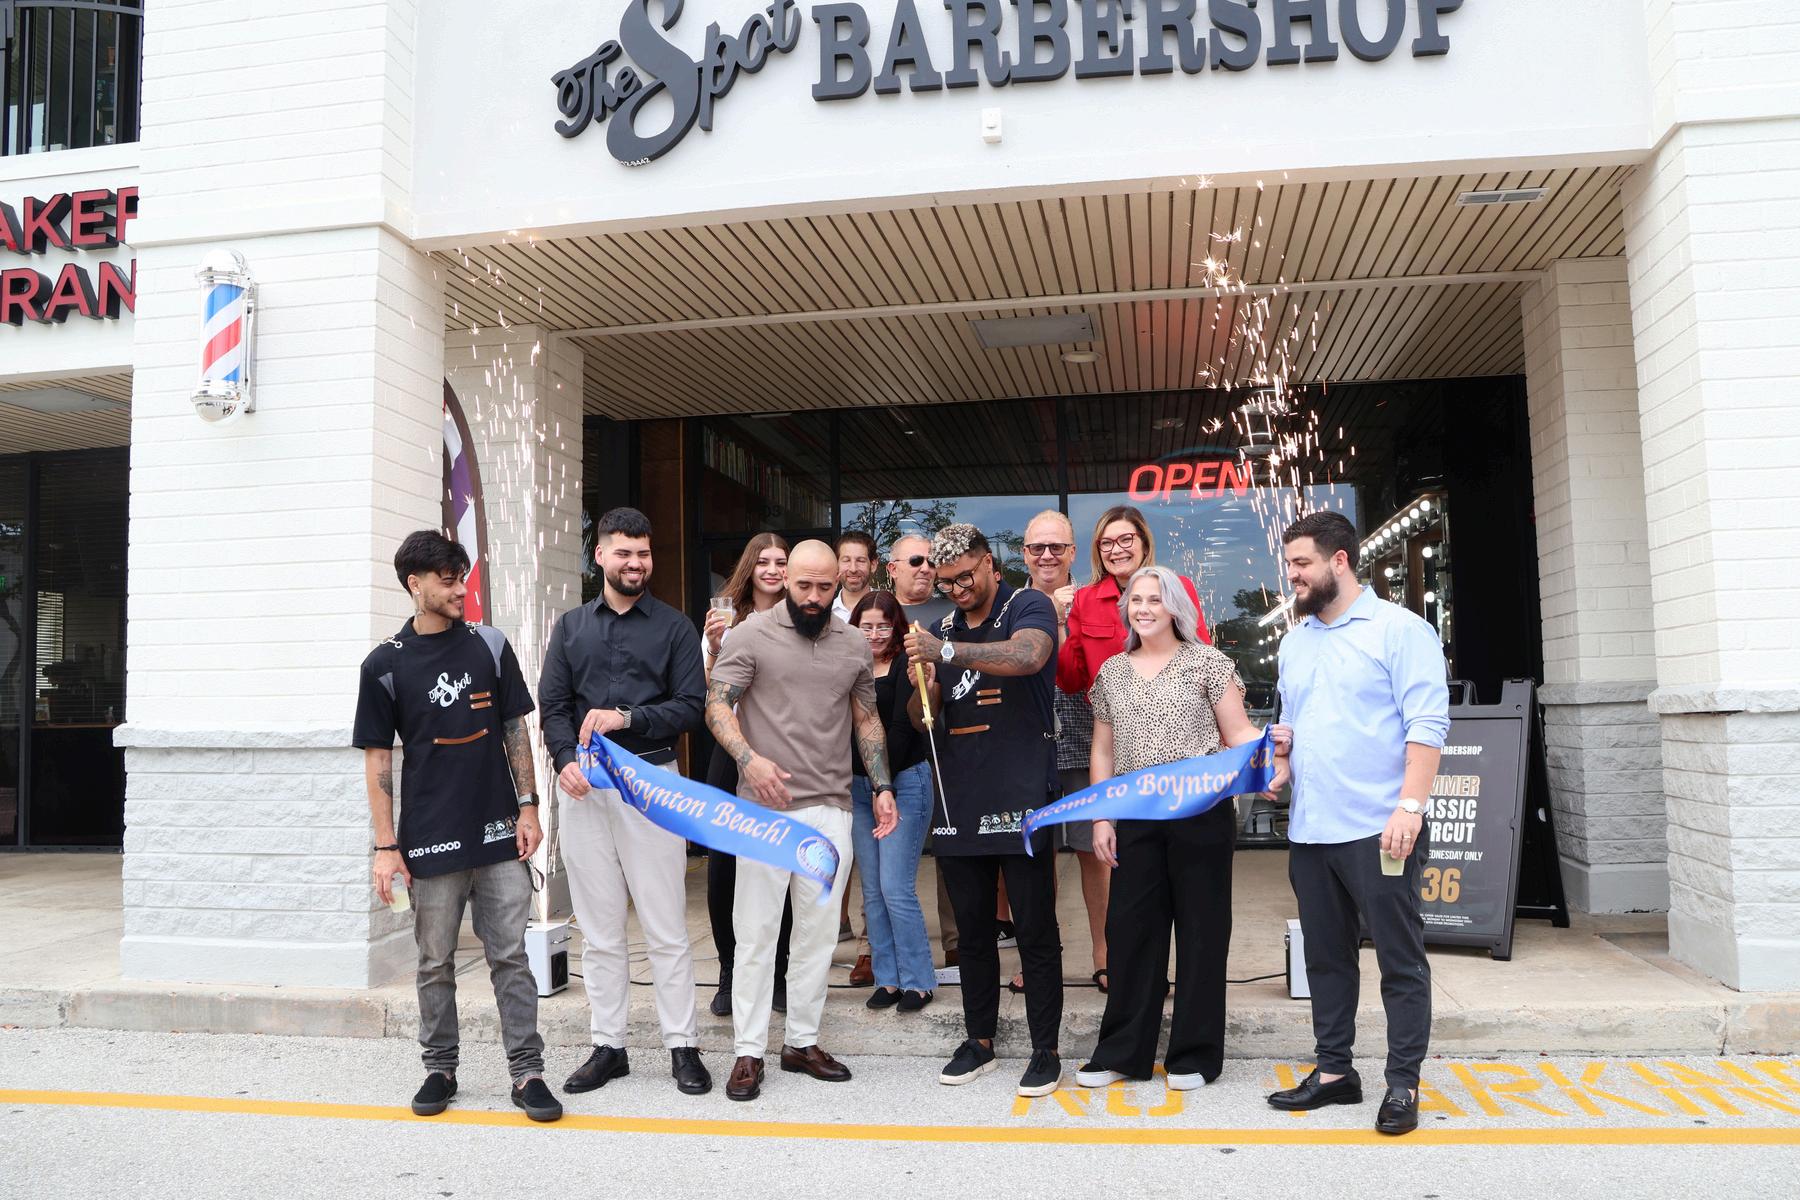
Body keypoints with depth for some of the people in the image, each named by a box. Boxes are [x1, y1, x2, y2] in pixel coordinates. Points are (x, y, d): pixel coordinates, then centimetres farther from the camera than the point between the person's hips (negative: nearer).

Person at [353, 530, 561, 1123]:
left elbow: (516, 730, 9)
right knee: (436, 963, 10)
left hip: (498, 832, 1)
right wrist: (386, 846, -4)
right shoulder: (386, 664, -1)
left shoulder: (489, 645, 4)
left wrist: (527, 807, 2)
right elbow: (377, 758, 0)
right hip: (431, 840, -1)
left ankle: (527, 1072, 11)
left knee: (511, 956, 4)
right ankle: (440, 1069, 26)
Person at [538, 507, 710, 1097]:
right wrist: (565, 760, -10)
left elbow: (691, 706, -2)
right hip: (584, 787, 3)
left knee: (666, 927, 0)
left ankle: (682, 1047, 10)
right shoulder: (572, 626, 14)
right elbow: (551, 705, 7)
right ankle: (607, 1046, 20)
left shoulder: (674, 627, 5)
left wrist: (627, 718, -14)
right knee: (598, 931, 9)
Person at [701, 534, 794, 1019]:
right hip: (733, 750, 1)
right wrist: (713, 650, -16)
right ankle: (729, 975, 18)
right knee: (722, 867, 2)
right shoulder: (727, 620, 4)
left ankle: (777, 975, 19)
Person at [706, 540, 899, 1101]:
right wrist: (750, 758, -24)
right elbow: (716, 705, -8)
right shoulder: (753, 634, -3)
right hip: (765, 808, -4)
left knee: (819, 930, 10)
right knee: (755, 932, 1)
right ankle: (749, 1051, 12)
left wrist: (882, 786, 8)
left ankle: (802, 1041, 24)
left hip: (831, 808, 4)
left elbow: (866, 720, 16)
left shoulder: (855, 646, 10)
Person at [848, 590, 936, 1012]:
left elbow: (902, 727, -14)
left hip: (904, 782, -5)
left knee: (896, 888, -7)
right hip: (859, 786, 5)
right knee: (873, 891, 7)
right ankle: (887, 978, 17)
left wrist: (885, 785, -21)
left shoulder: (905, 665, -4)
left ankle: (918, 981, 5)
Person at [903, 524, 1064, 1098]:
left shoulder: (1028, 607, -3)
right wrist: (922, 681, -9)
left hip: (1021, 797, -6)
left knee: (1035, 931, 1)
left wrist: (947, 652, -32)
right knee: (972, 928, 14)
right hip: (960, 800, 6)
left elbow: (1027, 656, -27)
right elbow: (922, 718, 13)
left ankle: (1045, 1050, 12)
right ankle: (979, 1040, 26)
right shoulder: (943, 628, 15)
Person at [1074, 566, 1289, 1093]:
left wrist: (1273, 758, -23)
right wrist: (1101, 818, 8)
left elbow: (1239, 732, -3)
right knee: (1130, 928, 6)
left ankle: (1194, 1053, 16)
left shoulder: (1206, 662, 1)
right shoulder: (1112, 672, 13)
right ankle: (1122, 1051, 18)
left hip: (1201, 813, -3)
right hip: (1136, 818, 4)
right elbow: (1103, 752, 15)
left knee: (1201, 928, 3)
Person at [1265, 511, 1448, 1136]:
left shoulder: (1399, 629, -6)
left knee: (1400, 961, 3)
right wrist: (1280, 739, 1)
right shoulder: (1294, 642, 16)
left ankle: (1403, 1084, 12)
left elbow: (1426, 723, -12)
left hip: (1377, 828, -7)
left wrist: (1410, 807, -20)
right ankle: (1334, 1070, 25)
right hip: (1309, 829, 7)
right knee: (1326, 958, 14)